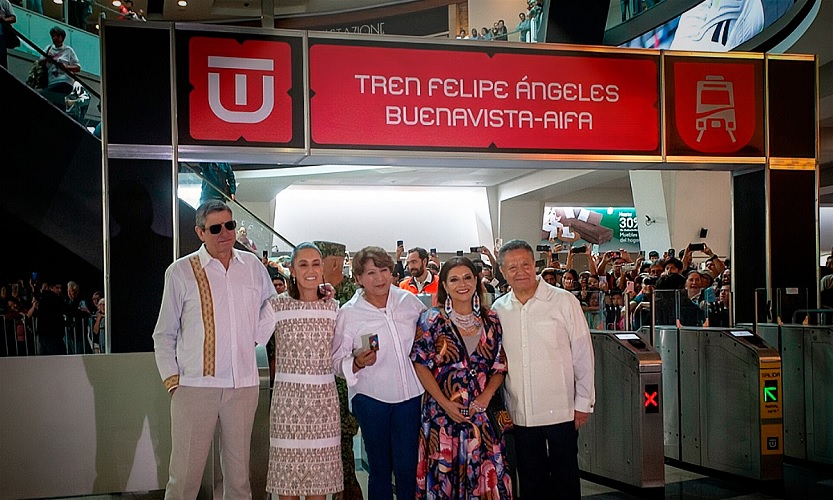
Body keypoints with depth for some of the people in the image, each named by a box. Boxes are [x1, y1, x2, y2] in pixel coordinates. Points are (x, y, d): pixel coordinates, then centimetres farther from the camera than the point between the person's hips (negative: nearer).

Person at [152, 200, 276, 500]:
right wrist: (171, 379, -2)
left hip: (243, 385, 3)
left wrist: (258, 337, 5)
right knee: (185, 475, -2)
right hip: (194, 386, -3)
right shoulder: (180, 272, 0)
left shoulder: (252, 265, 7)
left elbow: (271, 306, 21)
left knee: (239, 474, 11)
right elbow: (164, 335, 5)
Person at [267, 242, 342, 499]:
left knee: (320, 469, 7)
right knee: (287, 469, 3)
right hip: (288, 394, -2)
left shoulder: (333, 307, 7)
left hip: (324, 395, 2)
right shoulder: (278, 305, -3)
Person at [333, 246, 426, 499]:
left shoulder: (409, 300, 0)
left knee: (407, 467, 1)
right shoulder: (348, 313, -6)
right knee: (379, 467, 10)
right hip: (371, 397, -1)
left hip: (410, 394, 2)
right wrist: (357, 363, -23)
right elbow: (337, 361, -5)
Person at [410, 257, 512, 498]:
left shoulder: (491, 320, 7)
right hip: (443, 412, -2)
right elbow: (421, 364, -5)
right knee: (445, 474, 3)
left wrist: (485, 396, -9)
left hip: (483, 412, 2)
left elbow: (500, 366, 7)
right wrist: (445, 403, -12)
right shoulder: (432, 320, -2)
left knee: (485, 474, 4)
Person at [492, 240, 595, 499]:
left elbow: (583, 355, -3)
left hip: (561, 411, -3)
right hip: (519, 415, 3)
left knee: (565, 479, 9)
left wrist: (583, 403, -4)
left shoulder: (564, 302, -6)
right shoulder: (498, 310, 4)